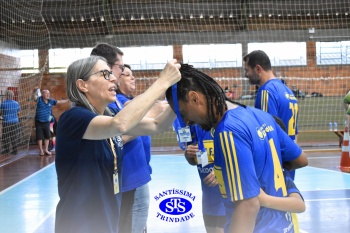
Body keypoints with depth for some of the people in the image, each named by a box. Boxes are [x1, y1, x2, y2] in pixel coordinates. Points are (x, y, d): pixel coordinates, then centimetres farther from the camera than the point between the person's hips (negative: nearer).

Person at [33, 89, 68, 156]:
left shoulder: (51, 101, 3)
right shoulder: (39, 100, -9)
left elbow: (60, 102, 11)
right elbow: (35, 98, -29)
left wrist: (68, 100, 10)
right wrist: (35, 93, -48)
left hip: (46, 122, 4)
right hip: (39, 122, -4)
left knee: (47, 136, 8)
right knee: (39, 137, 2)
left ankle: (46, 150, 20)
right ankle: (41, 150, 13)